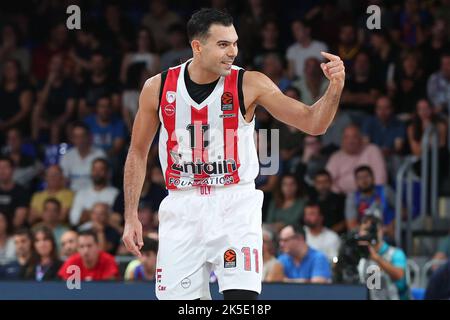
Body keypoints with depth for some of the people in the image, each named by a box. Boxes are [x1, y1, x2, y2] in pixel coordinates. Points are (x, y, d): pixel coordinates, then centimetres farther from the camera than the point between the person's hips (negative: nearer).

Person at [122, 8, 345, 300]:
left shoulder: (250, 84, -6)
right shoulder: (158, 87, -1)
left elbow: (312, 123, -9)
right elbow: (138, 152, 11)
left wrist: (335, 88, -28)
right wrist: (131, 217, 7)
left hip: (235, 207, -2)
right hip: (183, 208, 2)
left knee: (242, 298, -16)